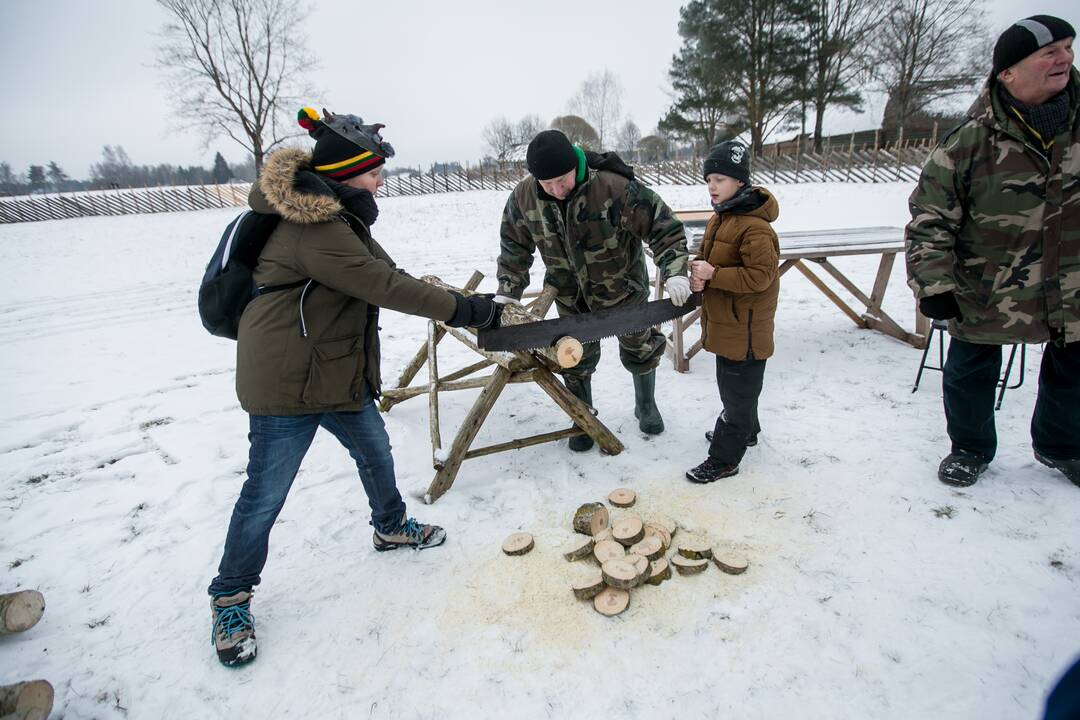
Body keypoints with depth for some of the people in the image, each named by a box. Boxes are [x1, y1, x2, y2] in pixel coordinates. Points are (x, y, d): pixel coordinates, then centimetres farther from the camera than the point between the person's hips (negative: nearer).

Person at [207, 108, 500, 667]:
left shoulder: (337, 215, 9)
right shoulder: (312, 230, -25)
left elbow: (382, 276, 12)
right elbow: (384, 285, -26)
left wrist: (452, 305, 6)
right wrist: (461, 309, -19)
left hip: (340, 372, 10)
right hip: (286, 385, -10)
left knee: (375, 452, 21)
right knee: (265, 494, 5)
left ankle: (391, 527, 46)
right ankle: (230, 597, 27)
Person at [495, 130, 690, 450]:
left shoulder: (615, 187, -31)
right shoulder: (523, 197, -18)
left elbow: (663, 227, -25)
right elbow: (514, 246, -2)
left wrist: (674, 271, -36)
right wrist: (507, 291, -9)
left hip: (622, 287, -2)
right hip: (571, 294, 2)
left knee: (639, 349, 15)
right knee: (577, 360, 10)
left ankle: (646, 406, 43)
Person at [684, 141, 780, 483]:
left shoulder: (755, 227, -23)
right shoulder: (718, 218, 8)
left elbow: (759, 275, -27)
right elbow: (705, 256, 15)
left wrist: (712, 274, -25)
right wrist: (696, 273, -8)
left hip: (745, 326, -10)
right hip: (724, 320, 10)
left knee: (737, 390, 3)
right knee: (731, 383, 25)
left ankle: (724, 458, 14)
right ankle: (745, 431, 46)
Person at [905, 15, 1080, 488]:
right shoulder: (971, 142, -16)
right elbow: (929, 218, -15)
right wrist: (932, 283, -22)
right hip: (985, 294, -4)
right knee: (970, 373, 9)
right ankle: (971, 448, 35)